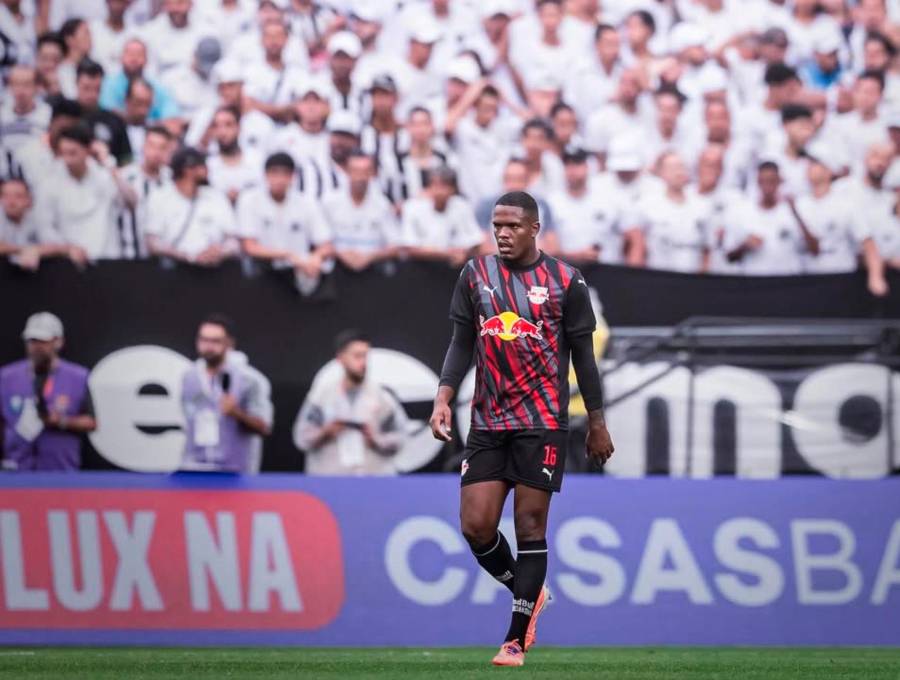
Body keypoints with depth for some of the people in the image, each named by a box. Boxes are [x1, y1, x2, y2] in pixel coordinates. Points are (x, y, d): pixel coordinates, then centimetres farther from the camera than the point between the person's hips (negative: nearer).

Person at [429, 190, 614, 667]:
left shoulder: (565, 282, -2)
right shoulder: (476, 274, 7)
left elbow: (582, 353, 4)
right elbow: (462, 342, 9)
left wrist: (597, 423, 5)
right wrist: (443, 399, -4)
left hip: (542, 422, -3)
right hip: (487, 422, 3)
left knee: (530, 524, -4)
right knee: (475, 526, -5)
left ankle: (517, 639, 3)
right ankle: (528, 594, 22)